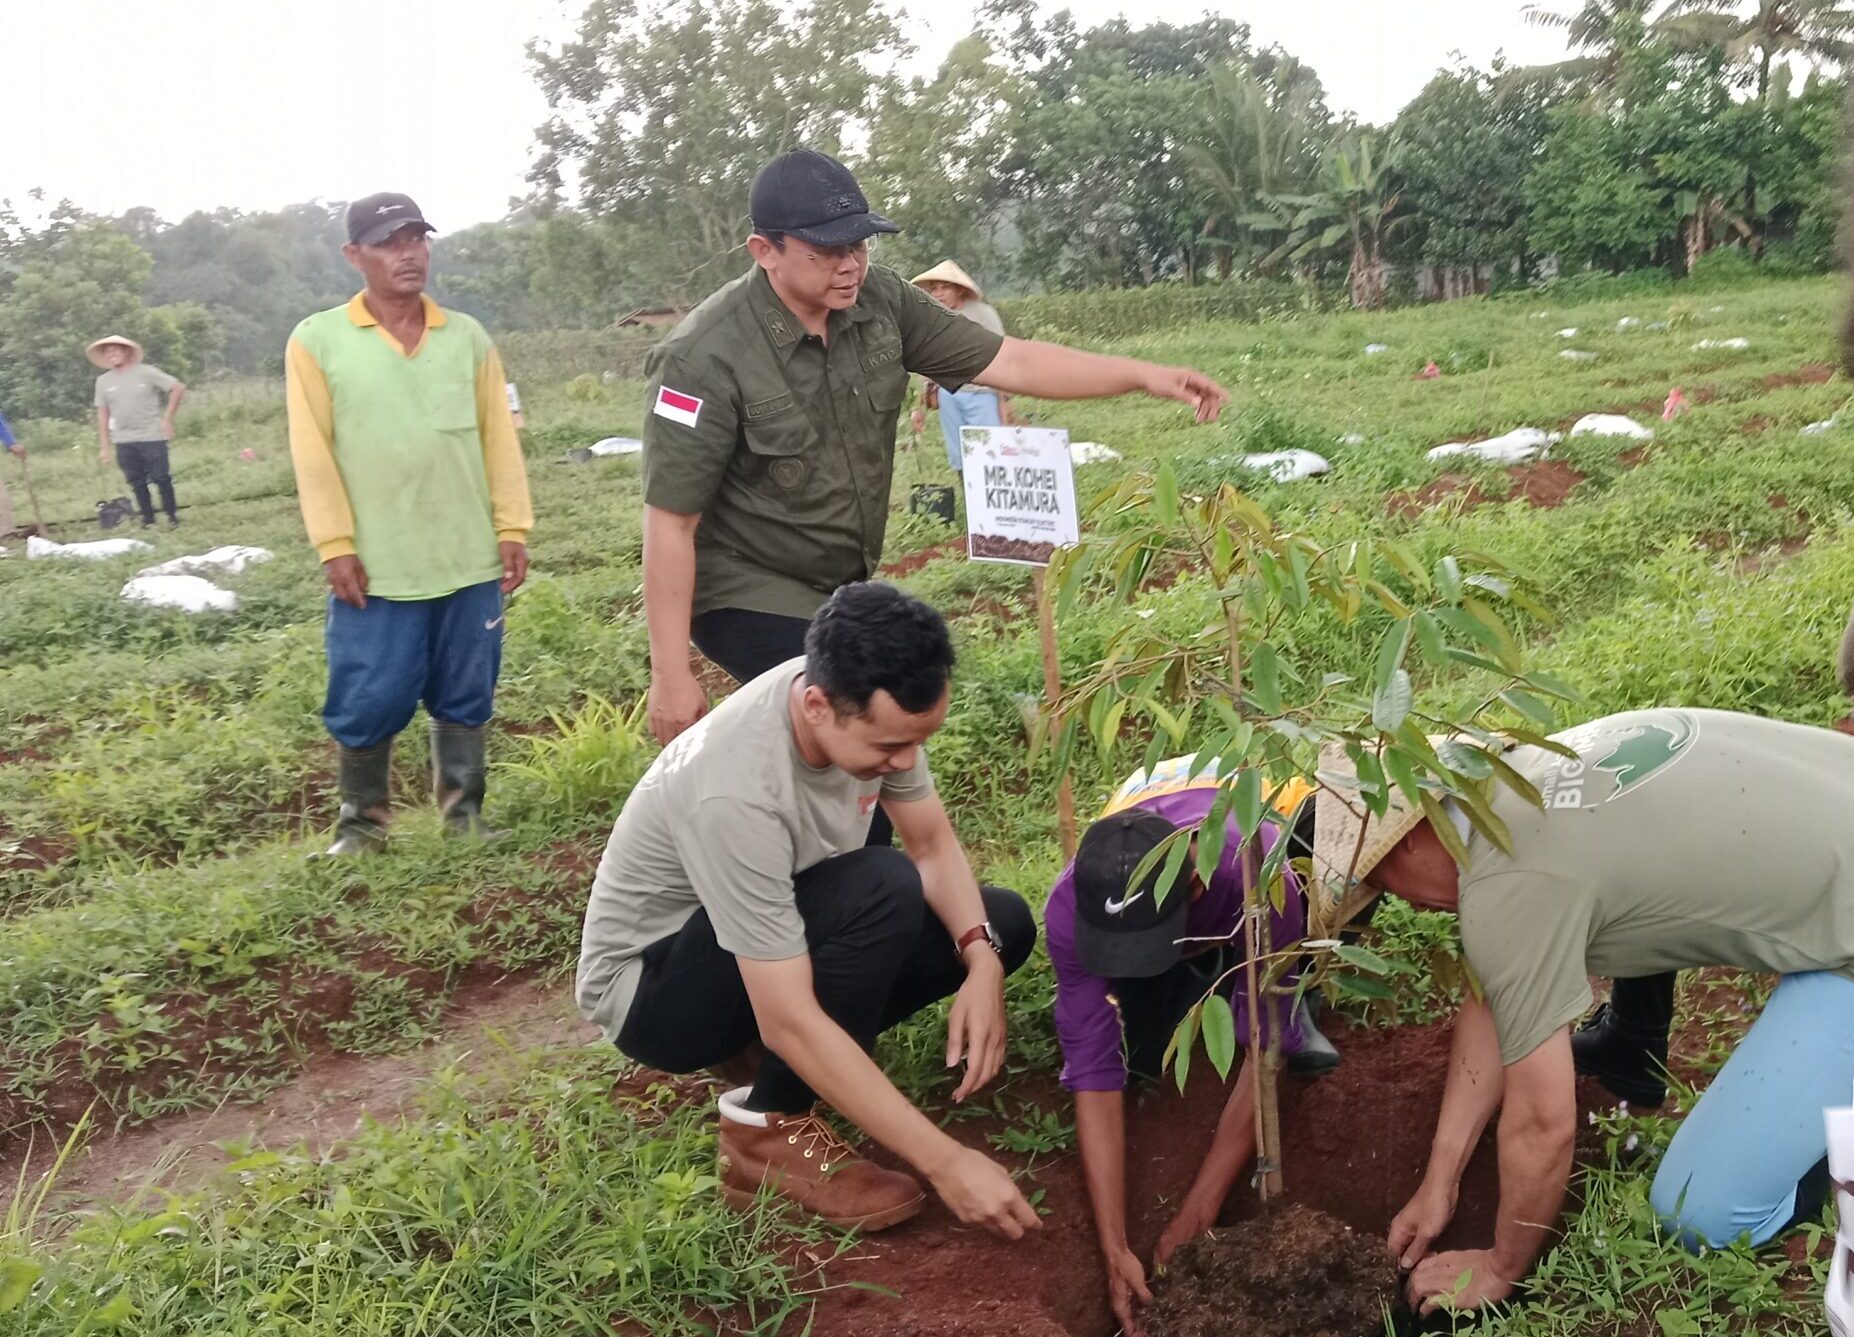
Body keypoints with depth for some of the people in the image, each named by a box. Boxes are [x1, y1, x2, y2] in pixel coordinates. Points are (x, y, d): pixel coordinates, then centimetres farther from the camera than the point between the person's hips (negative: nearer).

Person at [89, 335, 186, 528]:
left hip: (152, 437, -3)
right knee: (137, 482, 6)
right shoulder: (103, 381, 5)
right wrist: (104, 446, 4)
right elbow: (102, 413, 8)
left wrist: (167, 418, -9)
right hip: (124, 441, 4)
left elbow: (178, 389, -5)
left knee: (161, 478, -1)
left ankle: (173, 516, 12)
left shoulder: (146, 372, -5)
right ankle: (148, 519, 15)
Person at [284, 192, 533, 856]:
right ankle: (361, 821, 23)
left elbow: (499, 438, 7)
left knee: (466, 700, 10)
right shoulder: (317, 341, 0)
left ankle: (464, 816, 25)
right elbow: (313, 454, -3)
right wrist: (335, 546, -9)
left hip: (470, 559, 3)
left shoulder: (467, 336, 8)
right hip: (376, 566, -2)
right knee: (369, 704, 3)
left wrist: (513, 529, 1)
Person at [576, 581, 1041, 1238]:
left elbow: (932, 842, -2)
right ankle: (771, 1130, -14)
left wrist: (981, 962, -21)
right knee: (883, 889, -33)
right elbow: (790, 1022, -36)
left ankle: (754, 1047, 4)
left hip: (781, 938, 8)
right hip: (650, 984, -8)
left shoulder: (867, 706, -17)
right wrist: (944, 1162, -34)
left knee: (1002, 925, -2)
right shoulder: (736, 792, -38)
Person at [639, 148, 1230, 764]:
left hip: (841, 586, 7)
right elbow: (670, 522, -22)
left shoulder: (880, 301, -8)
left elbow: (1006, 361, -5)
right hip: (749, 595, -7)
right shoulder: (705, 358, -24)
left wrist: (1144, 375, -13)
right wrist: (671, 675, -21)